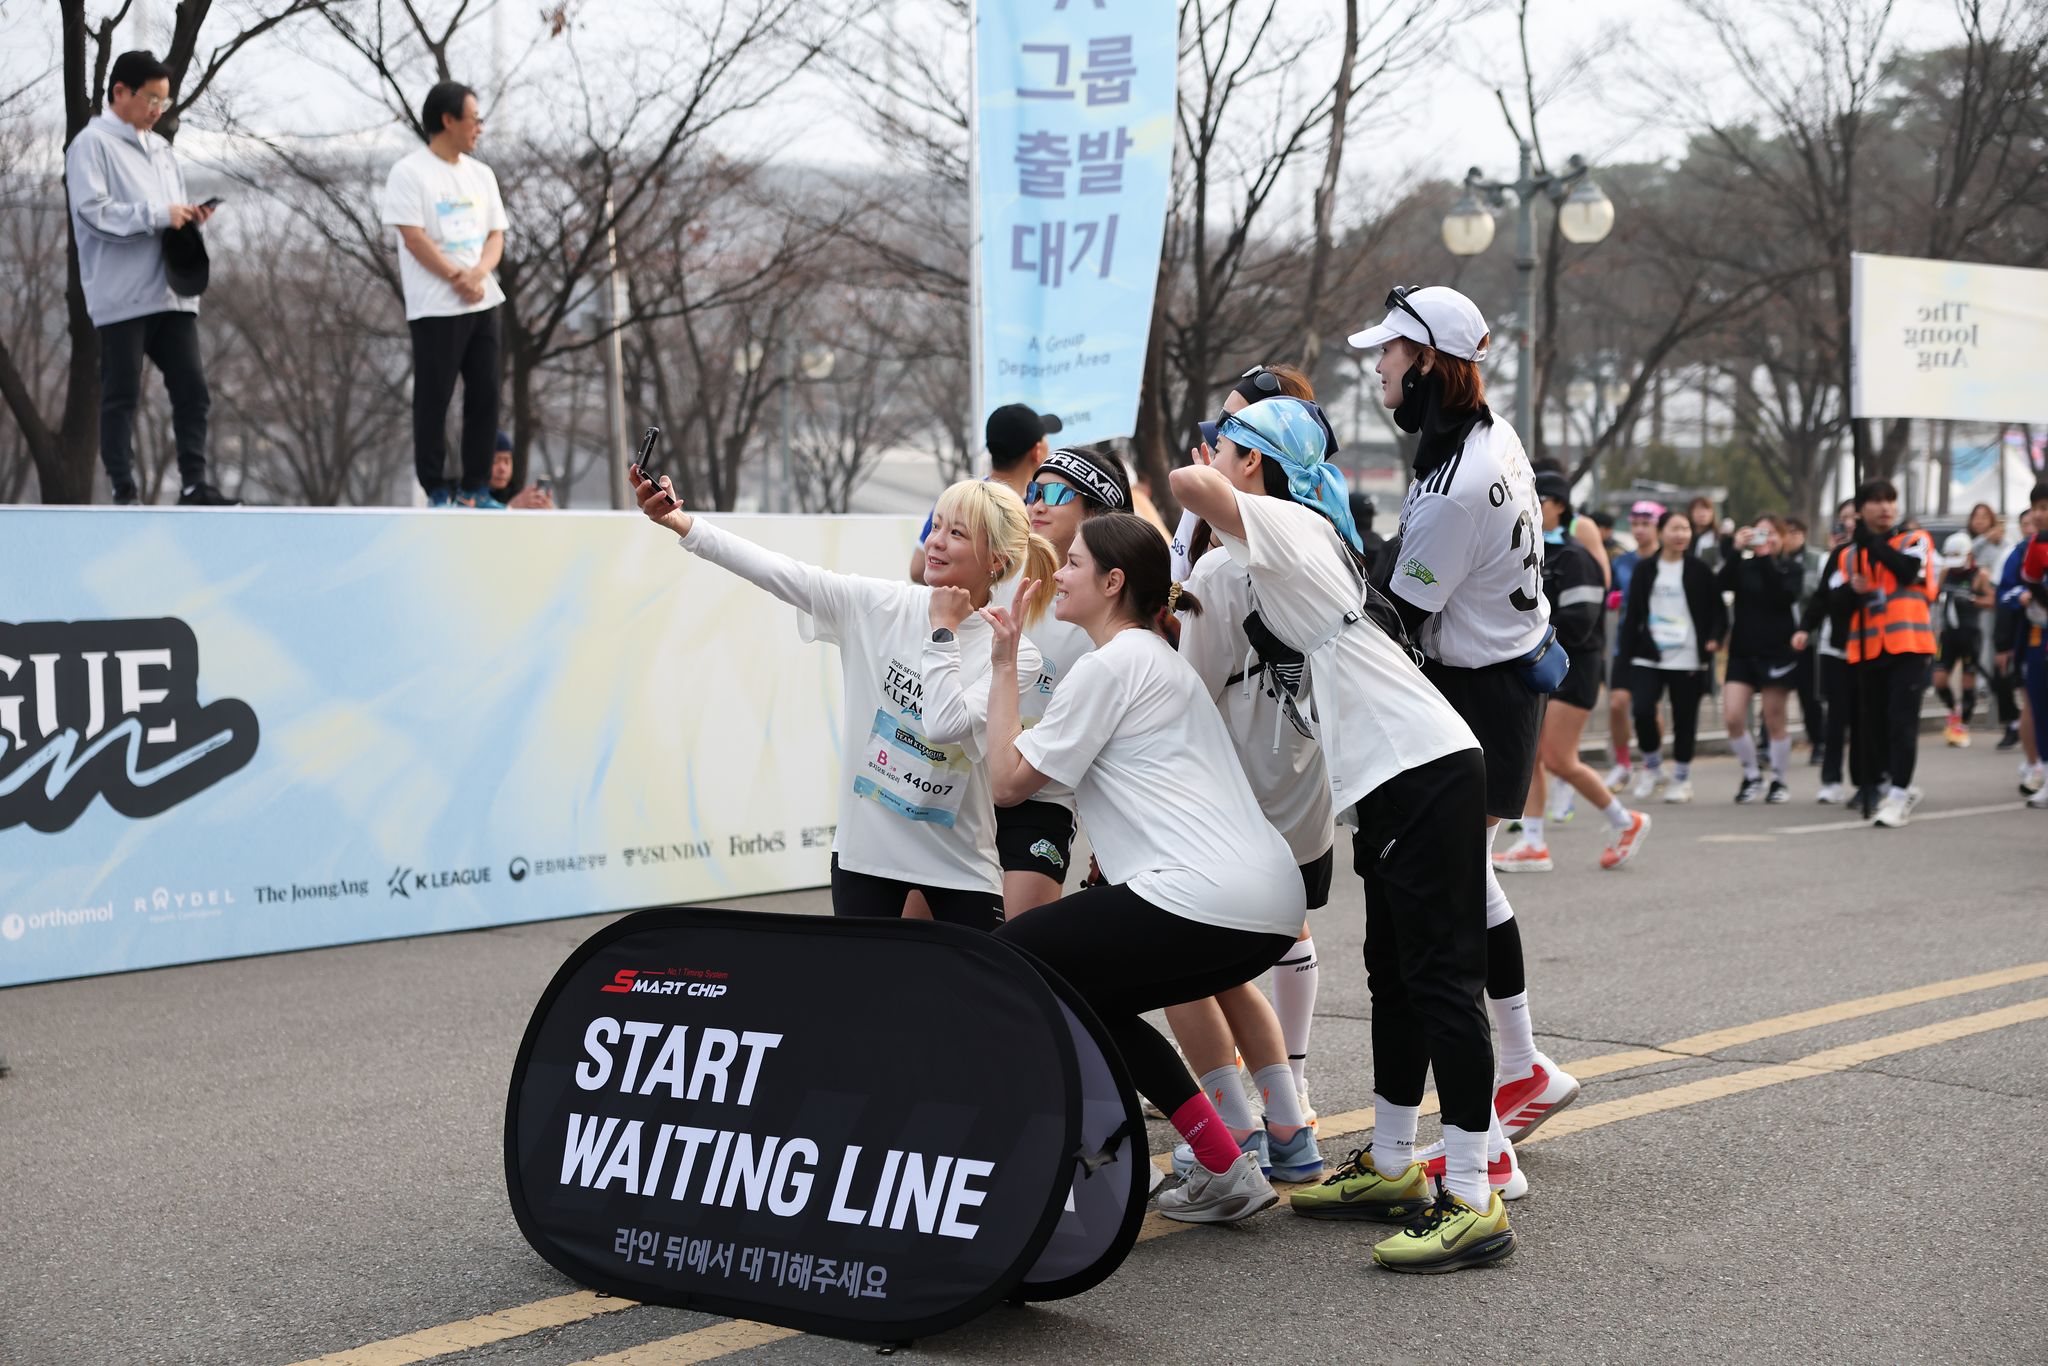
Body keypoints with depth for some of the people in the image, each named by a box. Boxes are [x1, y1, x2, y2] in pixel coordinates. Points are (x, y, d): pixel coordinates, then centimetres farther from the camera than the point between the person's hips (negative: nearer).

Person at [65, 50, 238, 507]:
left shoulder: (161, 148, 20)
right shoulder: (93, 143, -4)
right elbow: (92, 210, -16)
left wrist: (191, 217, 2)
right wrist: (159, 215, -17)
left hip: (171, 291, 7)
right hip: (121, 295, -7)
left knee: (191, 388, 3)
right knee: (121, 396, -1)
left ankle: (193, 484, 7)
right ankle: (124, 494, 3)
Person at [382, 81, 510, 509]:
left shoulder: (480, 175, 13)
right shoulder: (410, 172, -7)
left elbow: (496, 234, 10)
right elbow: (413, 237, -13)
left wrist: (479, 274, -9)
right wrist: (458, 277, -15)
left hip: (483, 303, 6)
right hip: (435, 308, -6)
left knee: (485, 394, 6)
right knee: (433, 399, -2)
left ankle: (475, 488, 13)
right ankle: (437, 490, 5)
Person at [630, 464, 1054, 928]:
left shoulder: (1013, 655, -10)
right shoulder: (881, 606, -4)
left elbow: (944, 724, -24)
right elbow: (777, 572, -14)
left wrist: (943, 629, -17)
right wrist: (681, 522, -24)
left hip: (958, 864, -2)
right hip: (866, 847, 2)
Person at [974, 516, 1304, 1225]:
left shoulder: (1110, 665, -4)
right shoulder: (1161, 659, 26)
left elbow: (1009, 780, -1)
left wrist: (1004, 666, 6)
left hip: (1203, 899, -10)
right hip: (1270, 903, 10)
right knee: (1082, 997, 25)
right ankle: (1225, 1173, 19)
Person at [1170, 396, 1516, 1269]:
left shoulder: (1285, 524, -7)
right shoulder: (1278, 550, 22)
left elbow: (1190, 483, -24)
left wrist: (1207, 477, -3)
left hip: (1423, 770, -10)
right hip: (1390, 779, 10)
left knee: (1440, 977, -11)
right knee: (1394, 976, 15)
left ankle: (1472, 1199, -10)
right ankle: (1391, 1167, 25)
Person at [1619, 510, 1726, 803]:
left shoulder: (1699, 571, 4)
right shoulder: (1644, 570, 8)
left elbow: (1718, 611, 6)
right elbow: (1633, 613, 9)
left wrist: (1713, 638, -11)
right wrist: (1628, 650, 2)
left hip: (1688, 659, -1)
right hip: (1648, 657, 1)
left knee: (1685, 719, 2)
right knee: (1642, 710, -15)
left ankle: (1681, 779, 17)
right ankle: (1652, 767, 7)